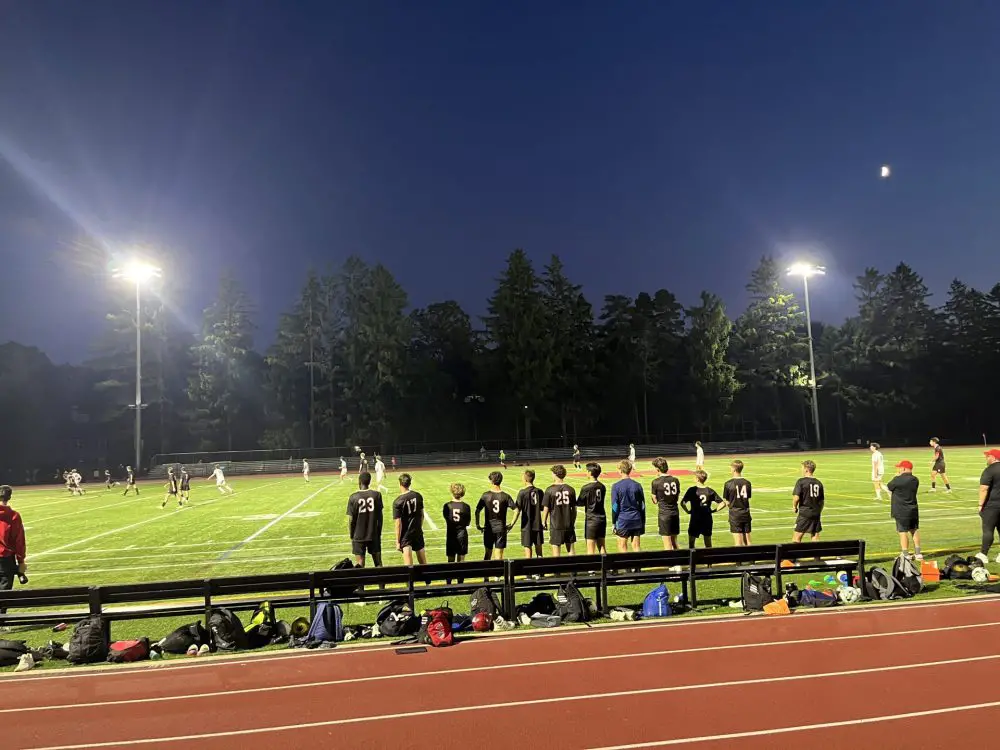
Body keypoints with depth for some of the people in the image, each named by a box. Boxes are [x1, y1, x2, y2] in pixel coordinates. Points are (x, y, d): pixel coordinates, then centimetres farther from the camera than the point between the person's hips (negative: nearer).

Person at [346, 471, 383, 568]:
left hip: (358, 536, -1)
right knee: (378, 563, 11)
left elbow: (351, 520, -6)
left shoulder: (353, 497, -9)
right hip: (374, 535, 1)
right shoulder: (377, 495, -5)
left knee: (359, 565, 6)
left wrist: (352, 535, 8)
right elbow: (380, 517, -1)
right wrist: (379, 533, 10)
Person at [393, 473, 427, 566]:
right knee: (423, 563, 18)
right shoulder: (418, 496, -3)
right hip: (418, 532, 5)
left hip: (406, 535, -4)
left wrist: (397, 541, -7)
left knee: (408, 565, -3)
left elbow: (398, 524, -15)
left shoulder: (398, 502, -16)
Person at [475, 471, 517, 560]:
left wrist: (478, 525, 2)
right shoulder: (505, 496, -4)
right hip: (501, 529, 0)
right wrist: (511, 525, -2)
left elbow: (477, 511, -8)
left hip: (488, 528, 1)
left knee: (488, 553, 15)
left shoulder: (485, 495, -5)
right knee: (498, 555, 3)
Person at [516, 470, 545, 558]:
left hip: (527, 525, -4)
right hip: (538, 524, 4)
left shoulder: (522, 493, -12)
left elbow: (518, 510, -12)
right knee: (538, 547, 13)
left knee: (528, 548, 3)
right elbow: (542, 508, 6)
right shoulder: (539, 491, 0)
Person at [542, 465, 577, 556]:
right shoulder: (570, 489, 0)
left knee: (556, 549, 5)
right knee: (571, 549, 11)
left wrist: (543, 522, 7)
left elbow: (546, 508, -7)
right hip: (569, 524, 3)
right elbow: (574, 508, 5)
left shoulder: (550, 490, -9)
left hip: (555, 525, -3)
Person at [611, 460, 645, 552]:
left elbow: (615, 507, -7)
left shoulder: (616, 486, -8)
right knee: (636, 548, 7)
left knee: (622, 547, 7)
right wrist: (643, 523, 15)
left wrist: (613, 523, 1)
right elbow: (642, 506, 8)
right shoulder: (637, 485, 4)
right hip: (636, 520, 3)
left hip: (622, 521, -3)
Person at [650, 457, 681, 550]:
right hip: (675, 513, 5)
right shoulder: (676, 480, 3)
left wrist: (652, 489, 12)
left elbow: (655, 501, -2)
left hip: (664, 514, -5)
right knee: (674, 542, 17)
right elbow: (677, 498, 11)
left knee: (668, 545, 1)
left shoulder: (656, 482, -11)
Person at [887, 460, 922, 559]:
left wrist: (896, 476, 3)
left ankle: (906, 554, 2)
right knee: (915, 530, 18)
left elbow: (888, 487, -3)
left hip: (901, 512, -7)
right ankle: (917, 553, 25)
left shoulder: (898, 480, -19)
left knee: (903, 532, 0)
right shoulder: (915, 480, 3)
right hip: (913, 510, 7)